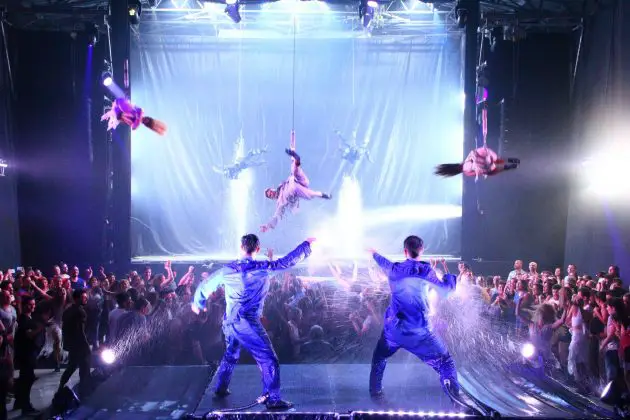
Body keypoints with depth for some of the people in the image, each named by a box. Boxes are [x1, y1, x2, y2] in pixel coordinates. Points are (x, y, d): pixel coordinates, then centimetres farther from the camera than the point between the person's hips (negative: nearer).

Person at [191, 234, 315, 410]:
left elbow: (206, 286, 13)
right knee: (269, 360, 0)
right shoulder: (264, 268, -11)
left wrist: (198, 303, 33)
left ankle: (220, 388, 40)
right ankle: (273, 399, -2)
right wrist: (307, 244, 8)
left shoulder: (227, 270, 2)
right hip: (248, 323, -6)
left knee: (230, 355, 29)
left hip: (229, 322, 6)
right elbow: (289, 261, -6)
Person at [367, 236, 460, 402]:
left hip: (393, 330, 3)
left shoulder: (394, 269, 4)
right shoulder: (426, 270, -7)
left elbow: (382, 261, 27)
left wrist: (374, 253, 49)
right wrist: (447, 270, 22)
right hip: (419, 332, -3)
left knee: (379, 358, 30)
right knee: (445, 362, 9)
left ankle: (375, 391, 31)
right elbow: (448, 287, 3)